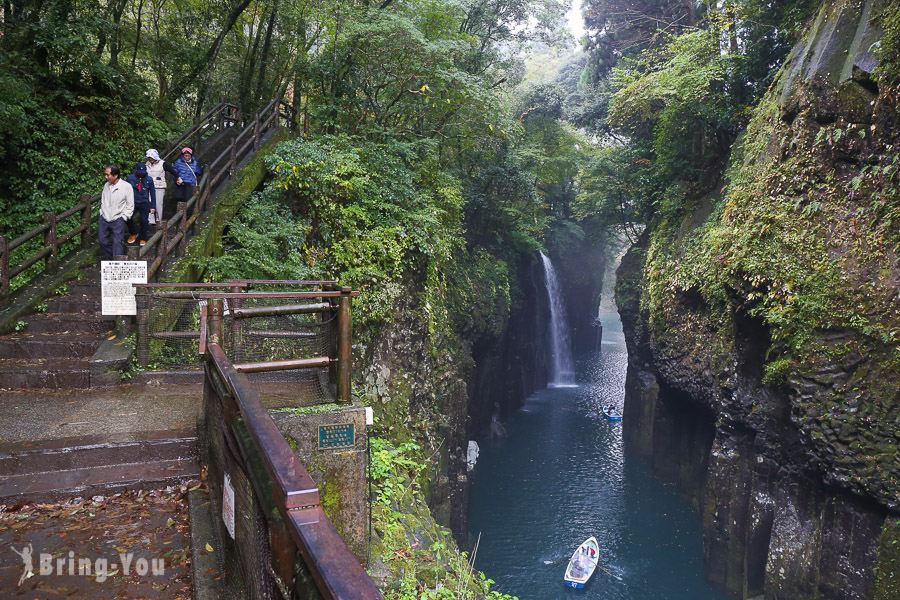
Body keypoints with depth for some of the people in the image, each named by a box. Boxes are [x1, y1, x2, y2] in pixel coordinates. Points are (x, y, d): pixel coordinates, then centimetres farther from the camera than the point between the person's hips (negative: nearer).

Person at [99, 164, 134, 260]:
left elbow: (130, 206, -4)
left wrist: (123, 217, -8)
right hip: (104, 219, 5)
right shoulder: (106, 185, 9)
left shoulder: (127, 186, -7)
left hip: (117, 220, -5)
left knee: (117, 243, -8)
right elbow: (103, 201, 20)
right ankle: (109, 260, 26)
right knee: (103, 241, 10)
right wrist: (102, 214, 11)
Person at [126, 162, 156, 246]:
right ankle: (133, 233, 12)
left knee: (144, 221, -7)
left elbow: (152, 192, 7)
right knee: (127, 218, -16)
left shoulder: (149, 179, 0)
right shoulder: (130, 178, -1)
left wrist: (153, 206, 6)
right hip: (133, 202, 0)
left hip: (144, 204, 0)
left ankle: (143, 239, 14)